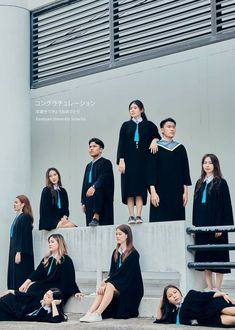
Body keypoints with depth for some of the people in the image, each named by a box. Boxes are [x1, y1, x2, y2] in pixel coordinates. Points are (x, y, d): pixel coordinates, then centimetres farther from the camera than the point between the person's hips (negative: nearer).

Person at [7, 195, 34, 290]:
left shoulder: (25, 217, -12)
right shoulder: (18, 217, 14)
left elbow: (24, 236, -17)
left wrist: (19, 253, -21)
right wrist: (15, 252, 15)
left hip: (21, 253, -9)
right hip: (14, 250, 9)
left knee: (20, 277, -7)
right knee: (14, 275, 9)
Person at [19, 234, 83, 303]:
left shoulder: (66, 260, -4)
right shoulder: (46, 259, 15)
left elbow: (70, 279, -9)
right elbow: (38, 272, 4)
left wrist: (76, 292, -20)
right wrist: (26, 283, -10)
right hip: (46, 286, 6)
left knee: (32, 288, -25)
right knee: (29, 286, -19)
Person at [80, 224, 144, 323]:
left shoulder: (133, 254, -9)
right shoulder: (116, 252, 12)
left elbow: (123, 272, -16)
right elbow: (112, 271, 8)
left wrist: (106, 281, -19)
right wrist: (106, 281, -12)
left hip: (130, 287, -6)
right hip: (117, 283, 6)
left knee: (109, 286, -31)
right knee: (102, 289, -24)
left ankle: (97, 314, -37)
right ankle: (90, 313, -35)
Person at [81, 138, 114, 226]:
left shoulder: (106, 163, 1)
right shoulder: (89, 166, 24)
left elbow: (104, 178, -16)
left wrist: (94, 187, -33)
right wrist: (83, 202, 13)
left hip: (103, 198, -7)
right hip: (90, 200, 7)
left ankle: (96, 217, -41)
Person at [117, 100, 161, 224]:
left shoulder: (149, 125, 8)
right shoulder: (126, 125, 11)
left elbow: (157, 136, 11)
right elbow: (121, 144, 6)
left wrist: (155, 140, -12)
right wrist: (121, 160, -6)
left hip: (142, 160, -1)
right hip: (129, 161, 1)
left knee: (140, 187, -7)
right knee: (129, 188, -5)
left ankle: (138, 215, -9)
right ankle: (131, 216, -4)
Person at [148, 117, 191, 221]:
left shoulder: (180, 148, 10)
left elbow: (185, 170, 10)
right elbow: (151, 170, -4)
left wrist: (185, 191, 3)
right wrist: (152, 192, -13)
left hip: (177, 192, 4)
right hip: (161, 192, -3)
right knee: (160, 220, -7)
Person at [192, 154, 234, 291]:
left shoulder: (221, 183, -2)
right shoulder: (200, 183, 14)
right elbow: (196, 205, 14)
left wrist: (221, 226, -15)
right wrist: (195, 224, 7)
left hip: (215, 225, -5)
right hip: (202, 225, 6)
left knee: (218, 254, -2)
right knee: (204, 255, 6)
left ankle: (217, 288, 2)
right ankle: (209, 287, 12)